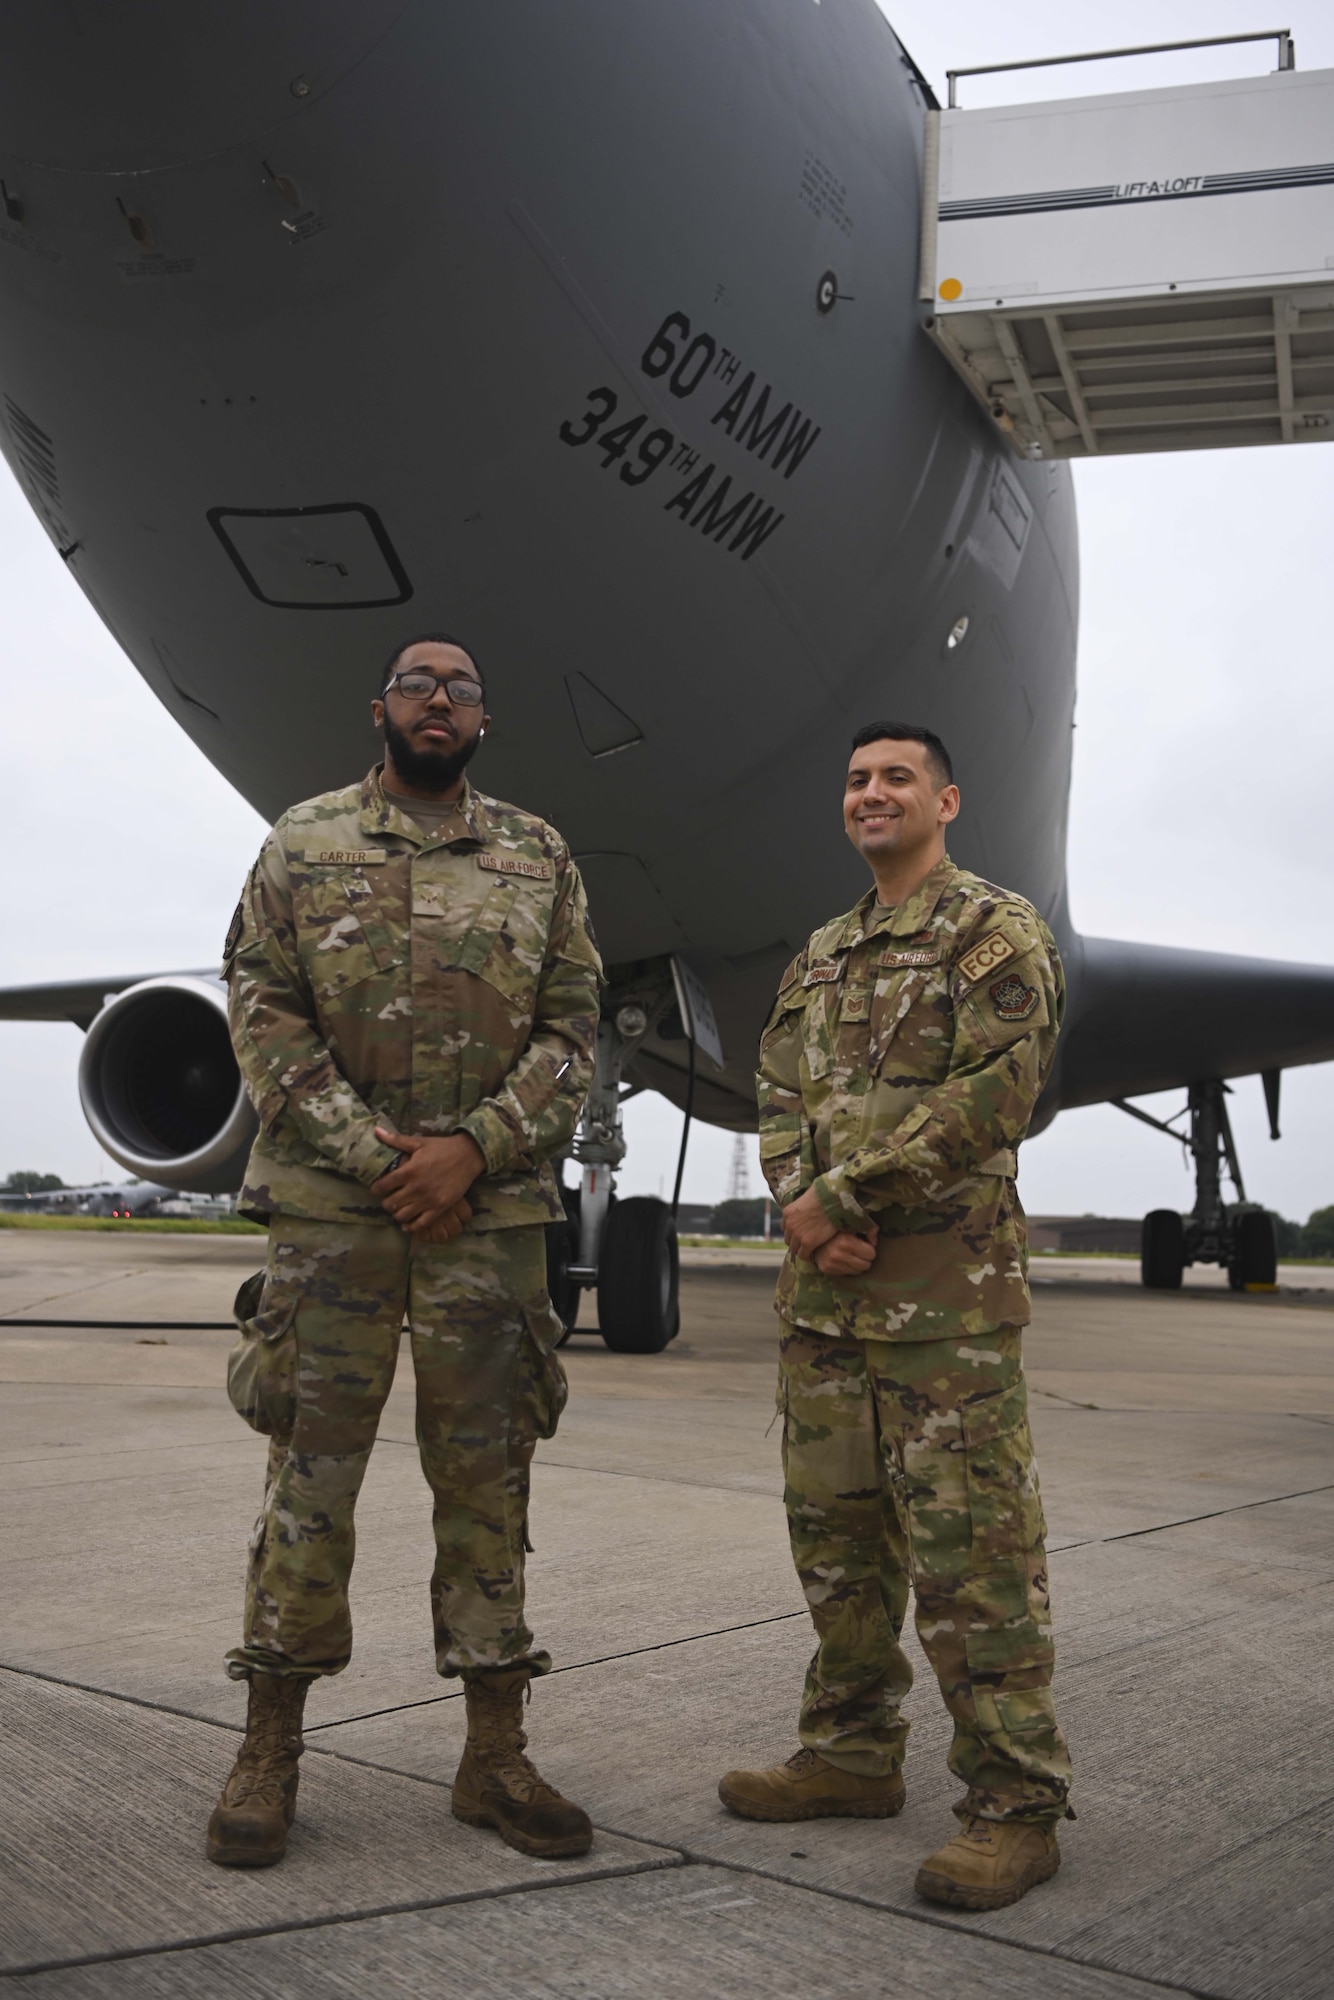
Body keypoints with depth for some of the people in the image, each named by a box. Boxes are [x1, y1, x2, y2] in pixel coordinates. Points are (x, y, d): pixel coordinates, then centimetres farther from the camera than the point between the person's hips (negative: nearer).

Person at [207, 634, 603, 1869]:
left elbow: (571, 1027, 4)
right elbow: (262, 1008, -1)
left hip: (492, 1211, 1)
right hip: (329, 1203, -1)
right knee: (309, 1467, 3)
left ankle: (497, 1756, 16)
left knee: (488, 1476, 6)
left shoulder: (540, 858, 9)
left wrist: (470, 1148, -10)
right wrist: (367, 1148, -11)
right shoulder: (305, 842, 6)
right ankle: (271, 1755, 14)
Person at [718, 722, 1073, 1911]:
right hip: (824, 1291, 8)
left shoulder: (998, 933, -4)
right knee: (837, 1533, 14)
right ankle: (855, 1756, 27)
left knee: (969, 1550, -5)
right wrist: (806, 1212, -8)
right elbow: (781, 1101, 12)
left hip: (946, 1290, -7)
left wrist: (841, 1195, -15)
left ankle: (1016, 1804, 4)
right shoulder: (822, 957, 19)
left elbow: (991, 1097, -16)